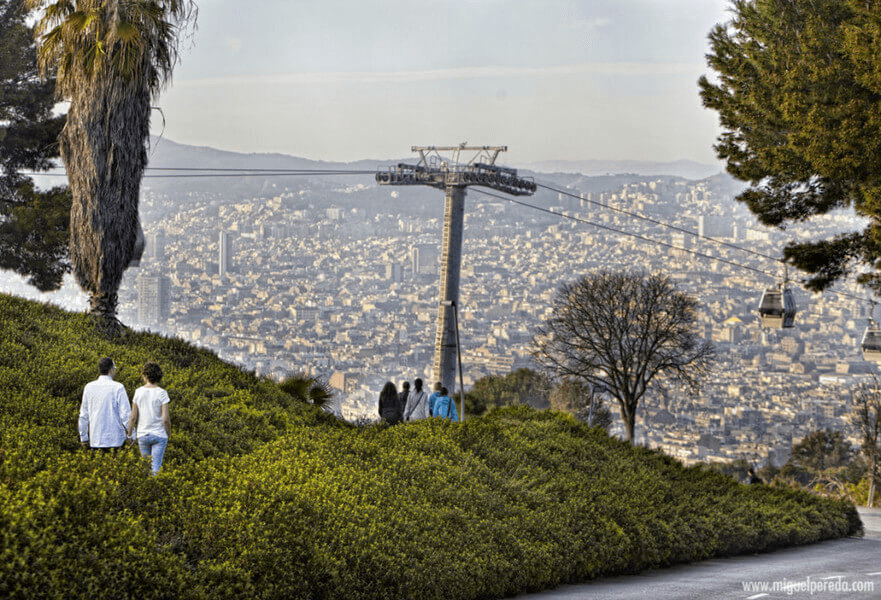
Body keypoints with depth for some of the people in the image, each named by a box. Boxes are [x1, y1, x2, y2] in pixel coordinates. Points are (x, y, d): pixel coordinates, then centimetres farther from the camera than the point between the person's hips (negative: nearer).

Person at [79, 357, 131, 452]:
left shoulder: (89, 387, 5)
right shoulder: (118, 388, -7)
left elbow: (83, 415, 9)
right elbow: (126, 414, -9)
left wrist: (83, 437, 18)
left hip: (96, 440, 4)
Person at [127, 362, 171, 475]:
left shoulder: (138, 392, -2)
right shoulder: (162, 393, -9)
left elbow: (133, 417, -1)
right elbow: (165, 418, -12)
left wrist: (129, 436, 9)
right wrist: (168, 433, 5)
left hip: (142, 435, 2)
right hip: (159, 435, -2)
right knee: (156, 468, -2)